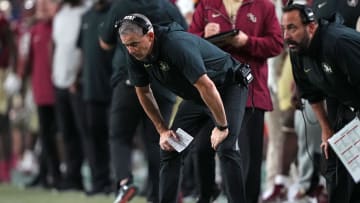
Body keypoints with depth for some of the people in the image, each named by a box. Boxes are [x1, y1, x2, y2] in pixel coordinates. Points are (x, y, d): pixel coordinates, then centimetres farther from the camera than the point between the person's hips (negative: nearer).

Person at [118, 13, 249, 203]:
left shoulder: (176, 45, -36)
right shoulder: (136, 55, -12)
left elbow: (206, 86, -36)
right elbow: (143, 91, 6)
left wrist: (221, 127, -28)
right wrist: (162, 130, 2)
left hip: (229, 88, -8)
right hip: (195, 98, 8)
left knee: (225, 148, -24)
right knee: (169, 148, 2)